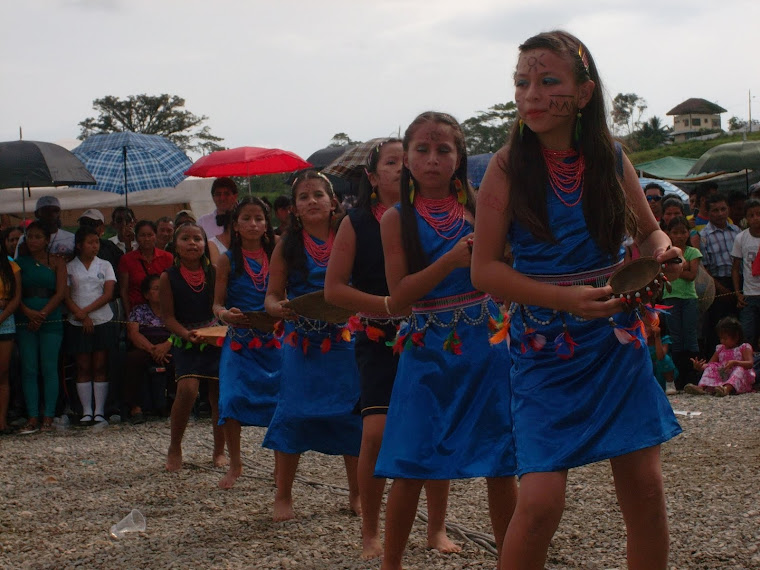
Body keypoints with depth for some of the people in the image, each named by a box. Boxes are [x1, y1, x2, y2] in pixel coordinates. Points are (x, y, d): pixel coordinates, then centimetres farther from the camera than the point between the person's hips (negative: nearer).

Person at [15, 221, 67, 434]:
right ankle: (32, 418, 0)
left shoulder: (56, 262, 6)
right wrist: (28, 312, -14)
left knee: (49, 368, -4)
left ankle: (48, 417, -1)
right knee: (28, 369, -1)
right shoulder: (20, 262, 10)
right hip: (25, 322, 2)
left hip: (51, 321, -1)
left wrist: (42, 314, -11)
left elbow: (60, 292, -2)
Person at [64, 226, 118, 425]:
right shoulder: (69, 268, 6)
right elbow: (66, 296, -1)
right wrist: (82, 316, -13)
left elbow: (108, 294, -2)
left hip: (103, 321, 0)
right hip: (78, 324, 0)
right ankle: (86, 411, 4)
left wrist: (86, 310, -11)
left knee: (100, 367, 0)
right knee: (83, 367, 1)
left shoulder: (105, 265, 7)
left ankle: (99, 411, 2)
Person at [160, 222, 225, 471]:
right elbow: (168, 316, -5)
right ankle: (174, 448, -4)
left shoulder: (213, 273, 3)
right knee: (187, 388, -21)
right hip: (185, 342, -2)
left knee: (220, 393, 3)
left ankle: (219, 450, 20)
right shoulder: (169, 277, -3)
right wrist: (187, 334, -21)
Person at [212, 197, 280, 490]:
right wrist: (226, 314, -21)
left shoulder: (275, 256, 5)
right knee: (231, 400, -13)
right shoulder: (228, 260, 1)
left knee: (278, 402, -1)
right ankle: (234, 464, 6)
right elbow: (217, 303, 0)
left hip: (272, 341, 1)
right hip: (239, 341, -1)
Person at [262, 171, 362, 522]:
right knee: (293, 414, -3)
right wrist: (277, 308, -20)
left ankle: (356, 493, 18)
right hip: (301, 342, 0)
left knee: (351, 415, 2)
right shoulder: (287, 247, 2)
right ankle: (283, 497, 9)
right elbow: (272, 295, 2)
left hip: (342, 339, 0)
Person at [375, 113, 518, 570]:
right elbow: (398, 296, -8)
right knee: (411, 467, -1)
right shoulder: (398, 219, 0)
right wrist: (450, 261, -18)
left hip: (486, 346, 1)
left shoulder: (479, 208, 4)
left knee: (501, 465, 4)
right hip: (427, 350, -1)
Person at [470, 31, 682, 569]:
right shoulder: (509, 165, -8)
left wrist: (662, 254, -8)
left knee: (645, 486, 3)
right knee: (541, 502, -12)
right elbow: (484, 268, -9)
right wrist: (567, 299, -21)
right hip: (544, 349, -3)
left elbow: (649, 231, 16)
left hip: (618, 342, 3)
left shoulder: (611, 159, 0)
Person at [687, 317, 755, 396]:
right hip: (722, 377, 4)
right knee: (711, 367, -12)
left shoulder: (744, 348, 4)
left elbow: (750, 364, -11)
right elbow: (709, 364, 17)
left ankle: (727, 389, -61)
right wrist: (700, 367, -6)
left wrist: (735, 362, -27)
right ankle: (701, 387, -38)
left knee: (740, 369, -31)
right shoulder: (720, 349, 19)